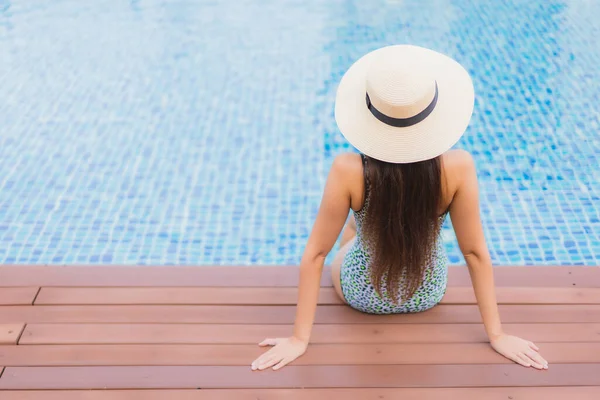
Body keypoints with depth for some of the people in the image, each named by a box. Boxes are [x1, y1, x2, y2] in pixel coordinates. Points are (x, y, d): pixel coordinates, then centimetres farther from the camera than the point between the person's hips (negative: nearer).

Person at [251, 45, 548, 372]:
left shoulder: (348, 171, -32)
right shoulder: (458, 167, -29)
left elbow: (315, 254, -25)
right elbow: (475, 252, -20)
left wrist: (299, 338, -14)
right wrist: (497, 335, -8)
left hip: (360, 295, -1)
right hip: (428, 294, 2)